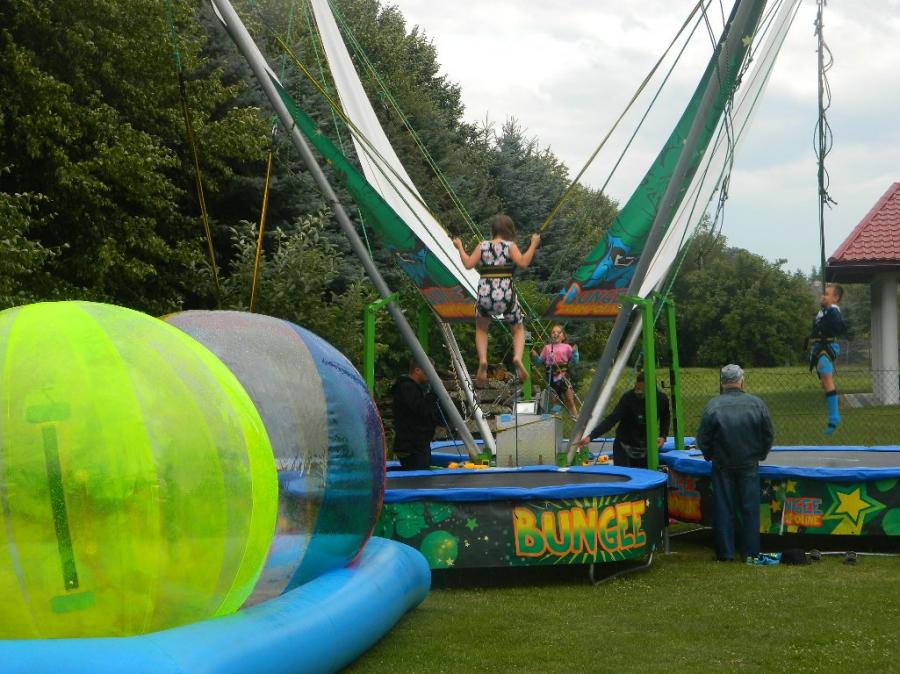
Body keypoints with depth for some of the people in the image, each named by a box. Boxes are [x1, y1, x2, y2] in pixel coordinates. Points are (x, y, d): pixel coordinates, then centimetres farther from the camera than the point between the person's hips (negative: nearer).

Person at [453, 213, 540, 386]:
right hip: (506, 297, -1)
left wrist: (460, 247, 11)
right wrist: (533, 245, -3)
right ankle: (517, 358, -7)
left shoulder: (482, 246, 7)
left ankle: (482, 360, 3)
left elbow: (468, 264, -4)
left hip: (484, 296, 2)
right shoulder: (510, 246, 1)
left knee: (481, 329, 28)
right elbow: (523, 262, -14)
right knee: (518, 330, 21)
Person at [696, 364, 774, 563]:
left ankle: (725, 552, 8)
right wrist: (760, 455, 20)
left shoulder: (713, 405, -11)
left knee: (723, 509, 6)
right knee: (750, 509, 7)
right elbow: (769, 435, 3)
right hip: (749, 465, 1)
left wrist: (710, 456, 13)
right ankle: (750, 552, 9)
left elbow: (703, 439, -6)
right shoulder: (757, 404, -6)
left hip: (722, 466, -1)